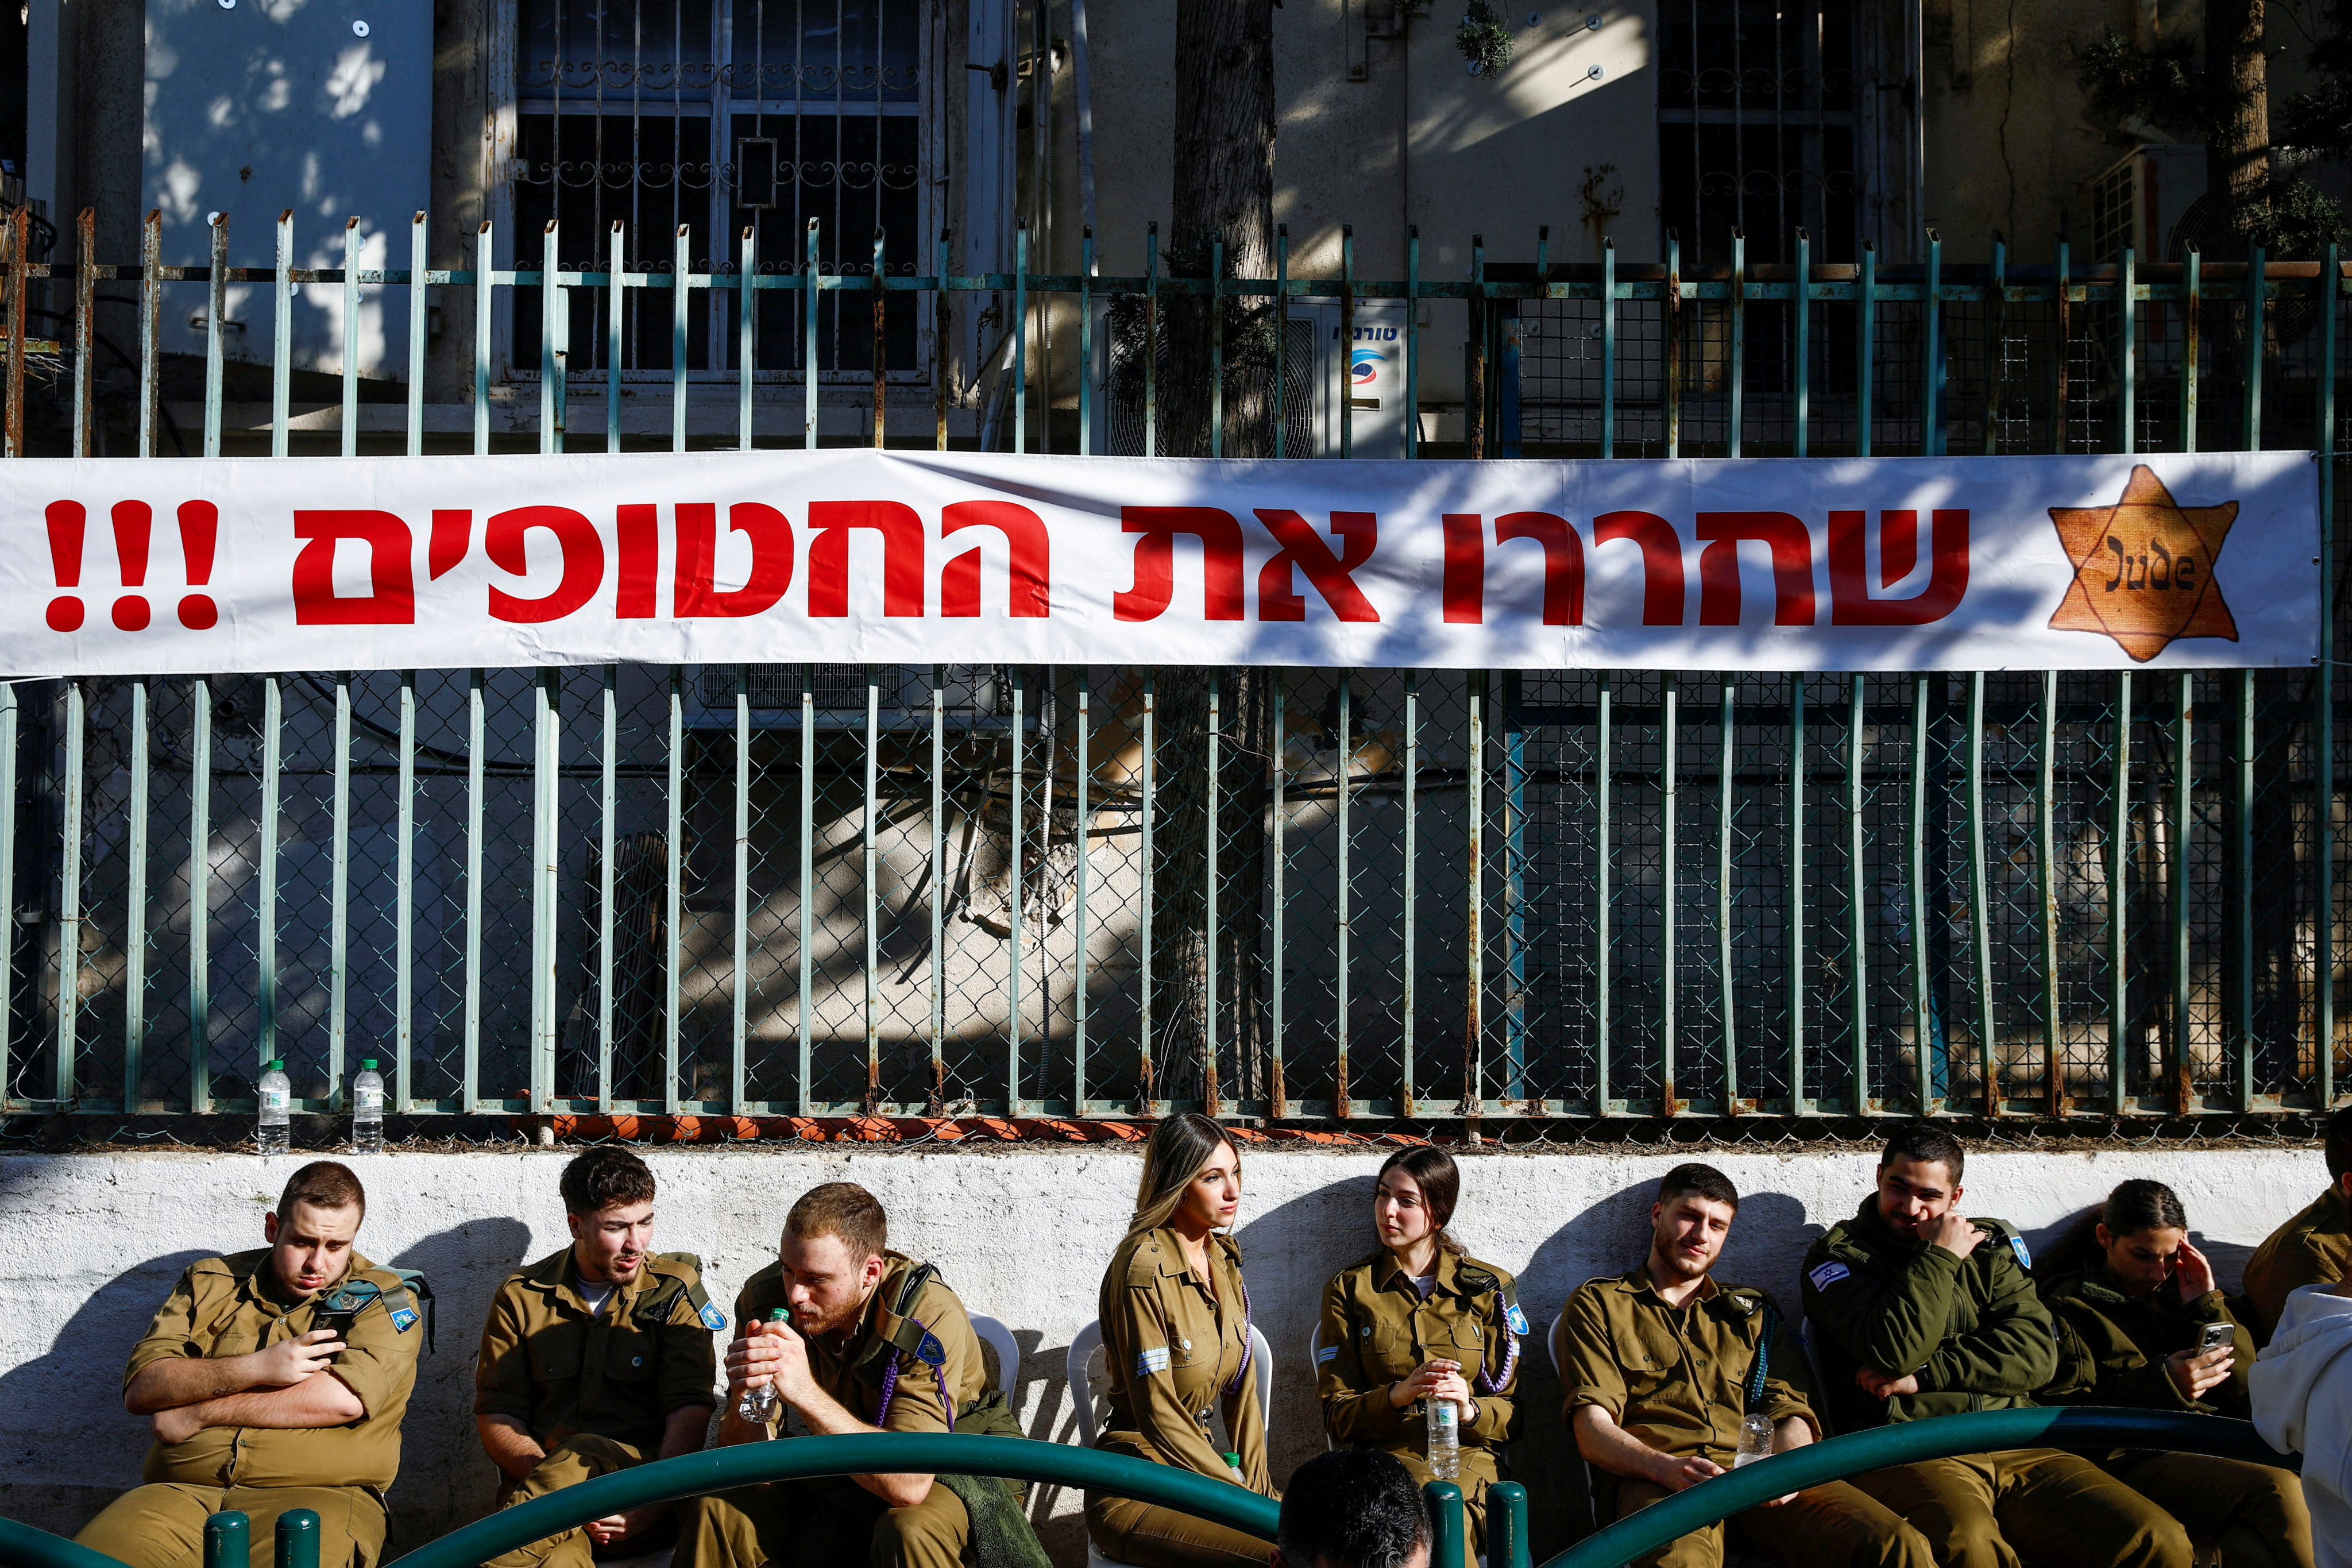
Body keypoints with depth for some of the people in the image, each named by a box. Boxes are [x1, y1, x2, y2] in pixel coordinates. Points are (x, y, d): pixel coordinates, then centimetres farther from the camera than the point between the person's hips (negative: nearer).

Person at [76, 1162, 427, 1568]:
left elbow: (344, 1400, -10)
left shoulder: (384, 1299, 8)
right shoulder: (210, 1283, 18)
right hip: (185, 1491, 3)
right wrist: (255, 1369, -9)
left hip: (314, 1494, -3)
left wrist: (197, 1415, -3)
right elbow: (139, 1389, 7)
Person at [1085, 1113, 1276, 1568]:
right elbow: (1159, 1414, -17)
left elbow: (1241, 1385, 12)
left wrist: (1258, 1485, 2)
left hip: (1200, 1463, 8)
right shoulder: (1144, 1267, -17)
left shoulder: (1222, 1258, 9)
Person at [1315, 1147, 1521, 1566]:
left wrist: (1469, 1410, -14)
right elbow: (1337, 1417, 5)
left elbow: (1513, 1414, 9)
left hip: (1468, 1459, 0)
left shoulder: (1490, 1288, 12)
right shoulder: (1348, 1291, 12)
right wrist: (1397, 1395, -15)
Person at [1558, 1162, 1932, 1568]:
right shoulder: (1598, 1304, 17)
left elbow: (1791, 1414, 17)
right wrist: (1668, 1468, -18)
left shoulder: (1751, 1311, 30)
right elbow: (1593, 1431, 3)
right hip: (1655, 1482, -3)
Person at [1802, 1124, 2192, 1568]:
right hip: (1908, 1449, -4)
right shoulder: (1838, 1256, 9)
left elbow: (2037, 1352, 5)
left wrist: (1924, 1374, -5)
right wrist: (1942, 1258, -2)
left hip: (2015, 1445, 4)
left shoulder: (1988, 1246, 20)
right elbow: (1895, 1352, -10)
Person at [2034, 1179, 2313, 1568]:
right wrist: (2161, 1386, -14)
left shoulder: (2178, 1289, 25)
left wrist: (2207, 1307, 8)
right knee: (2278, 1489, -30)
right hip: (2138, 1460, -4)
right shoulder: (2067, 1303, 9)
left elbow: (2249, 1393, 18)